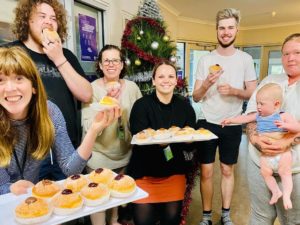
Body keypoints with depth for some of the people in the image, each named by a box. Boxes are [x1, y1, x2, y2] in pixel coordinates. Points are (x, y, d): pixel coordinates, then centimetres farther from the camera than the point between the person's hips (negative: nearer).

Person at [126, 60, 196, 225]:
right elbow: (138, 142, -17)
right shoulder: (141, 105, -10)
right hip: (144, 173, -2)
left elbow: (190, 147, 1)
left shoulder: (185, 107, 0)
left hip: (174, 173, 3)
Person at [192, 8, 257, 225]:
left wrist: (234, 90, -18)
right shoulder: (205, 60, 0)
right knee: (206, 172, 5)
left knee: (227, 170, 13)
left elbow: (253, 93, 1)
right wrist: (206, 84, -21)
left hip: (232, 125, 0)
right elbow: (196, 97, -1)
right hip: (207, 123, 0)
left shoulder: (246, 59, 1)